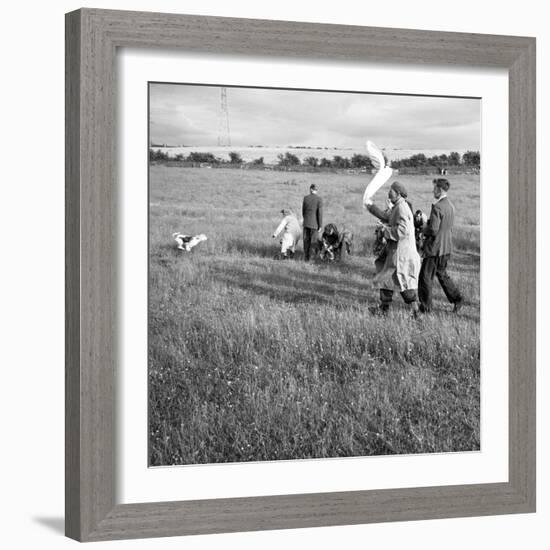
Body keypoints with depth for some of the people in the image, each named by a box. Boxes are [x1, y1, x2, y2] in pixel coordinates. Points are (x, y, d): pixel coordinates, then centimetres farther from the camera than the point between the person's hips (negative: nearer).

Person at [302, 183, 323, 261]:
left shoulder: (305, 198, -1)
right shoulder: (319, 199, -11)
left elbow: (303, 211, 7)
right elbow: (320, 213, -12)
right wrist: (320, 226, -8)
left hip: (306, 222, 3)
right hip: (315, 223, -3)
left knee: (306, 241, 10)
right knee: (314, 241, 5)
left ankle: (306, 257, 10)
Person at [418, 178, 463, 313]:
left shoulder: (437, 207, -20)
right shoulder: (450, 206, 8)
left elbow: (433, 230, -24)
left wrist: (425, 230, -3)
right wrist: (428, 228, 12)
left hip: (435, 247, -9)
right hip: (446, 247, 9)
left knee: (426, 276, 2)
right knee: (441, 273, 22)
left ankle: (425, 306, 8)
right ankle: (456, 298, 15)